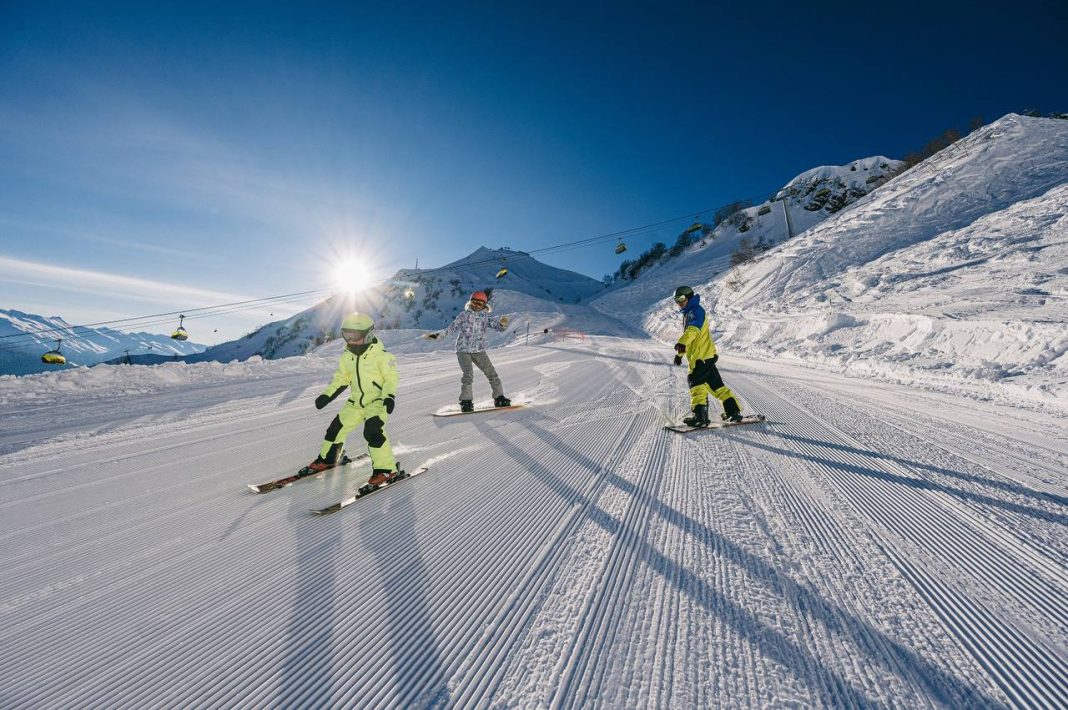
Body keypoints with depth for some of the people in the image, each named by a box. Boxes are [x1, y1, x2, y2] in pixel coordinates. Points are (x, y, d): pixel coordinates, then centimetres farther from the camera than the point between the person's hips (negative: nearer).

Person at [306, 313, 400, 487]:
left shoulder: (381, 355, -16)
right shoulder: (347, 356, 4)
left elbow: (391, 378, -14)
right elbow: (340, 378, 14)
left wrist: (389, 396, -27)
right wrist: (327, 395, 6)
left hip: (377, 400, -7)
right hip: (356, 401, 7)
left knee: (372, 431, -25)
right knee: (337, 427, 13)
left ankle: (386, 469, -14)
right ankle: (327, 459, 41)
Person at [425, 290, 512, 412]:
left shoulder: (486, 317, 5)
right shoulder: (464, 314, 3)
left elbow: (497, 325, -6)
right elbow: (452, 328, 7)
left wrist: (502, 323, -29)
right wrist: (438, 335, 0)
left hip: (479, 350, 2)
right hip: (463, 350, -2)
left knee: (491, 372, -1)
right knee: (468, 374, -18)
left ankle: (499, 398, 12)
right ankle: (466, 401, -8)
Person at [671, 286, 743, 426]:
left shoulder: (696, 311, -11)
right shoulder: (688, 313, 22)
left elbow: (693, 329, -32)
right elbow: (687, 333, 33)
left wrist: (682, 343, -48)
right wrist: (680, 353, 33)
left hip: (702, 355, -10)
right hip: (707, 355, 10)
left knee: (695, 382, -12)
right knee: (715, 385, 13)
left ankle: (700, 415, -12)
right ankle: (734, 412, 21)